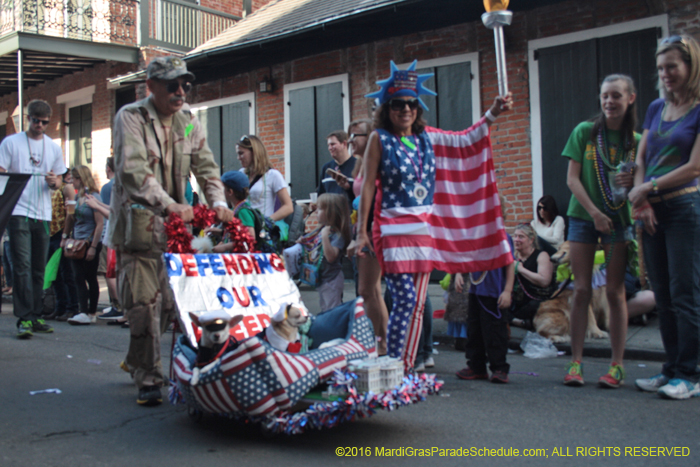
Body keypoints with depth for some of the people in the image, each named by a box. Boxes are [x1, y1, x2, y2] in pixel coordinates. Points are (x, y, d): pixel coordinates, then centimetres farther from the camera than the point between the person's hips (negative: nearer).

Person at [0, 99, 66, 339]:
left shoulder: (54, 148, 15)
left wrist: (54, 182, -4)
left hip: (43, 214, 4)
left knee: (39, 269, 7)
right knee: (22, 266, -11)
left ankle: (35, 316, 14)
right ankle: (24, 318, -12)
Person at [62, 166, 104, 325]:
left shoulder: (94, 197, -11)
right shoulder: (77, 197, 10)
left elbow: (100, 224, -15)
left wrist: (93, 247, -17)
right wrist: (66, 237, 9)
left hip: (90, 243, -6)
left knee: (91, 279, 1)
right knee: (79, 278, -1)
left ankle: (91, 313, 6)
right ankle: (84, 312, -1)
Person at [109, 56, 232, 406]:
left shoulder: (188, 121, 11)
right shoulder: (131, 117, -8)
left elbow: (206, 166, 6)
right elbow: (133, 171, -22)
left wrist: (218, 202, -13)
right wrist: (169, 205, -35)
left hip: (176, 224, 6)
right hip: (137, 223, -5)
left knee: (172, 301, 8)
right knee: (143, 304, -8)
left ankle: (136, 362, 30)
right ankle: (148, 380, 4)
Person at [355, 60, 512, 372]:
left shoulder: (427, 138, 11)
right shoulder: (380, 139, -2)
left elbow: (465, 141, 21)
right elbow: (367, 186, -4)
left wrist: (492, 115, 11)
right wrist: (362, 231, -7)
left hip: (425, 228, 6)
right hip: (393, 228, -5)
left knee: (418, 304, 5)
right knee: (405, 298, -14)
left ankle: (407, 369, 13)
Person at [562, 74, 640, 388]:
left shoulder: (636, 140, 3)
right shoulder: (585, 132, 1)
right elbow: (572, 178, -3)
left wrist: (632, 182, -17)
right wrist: (594, 212, -13)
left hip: (619, 218, 0)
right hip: (584, 217, 0)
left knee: (615, 291, -1)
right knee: (582, 289, -1)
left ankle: (617, 365, 6)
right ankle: (576, 362, 5)